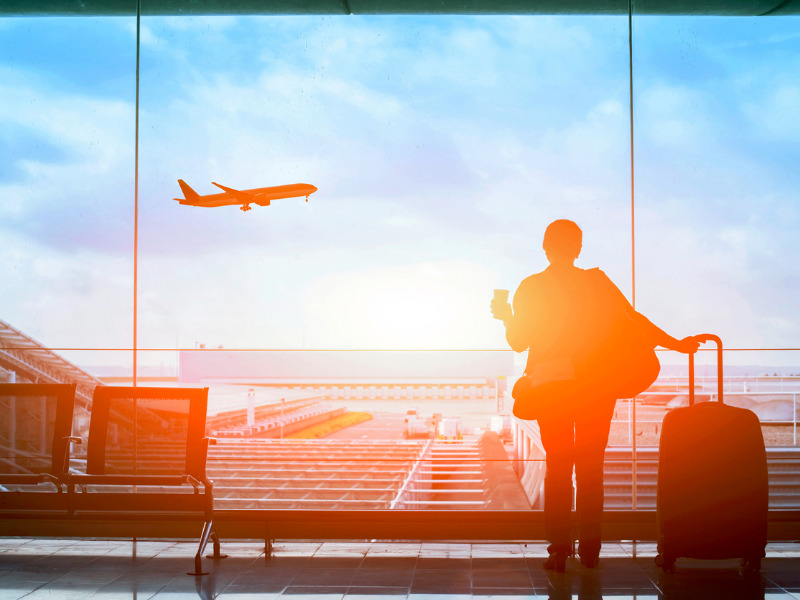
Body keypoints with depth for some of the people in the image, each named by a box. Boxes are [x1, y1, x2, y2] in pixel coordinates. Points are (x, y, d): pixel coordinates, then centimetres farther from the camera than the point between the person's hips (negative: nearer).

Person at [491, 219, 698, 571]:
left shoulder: (530, 288, -4)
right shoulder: (597, 283, -3)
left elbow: (519, 342, -2)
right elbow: (633, 320, -5)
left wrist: (506, 317, 17)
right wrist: (676, 345, 1)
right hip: (596, 389, 1)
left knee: (557, 467, 8)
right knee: (590, 466, 9)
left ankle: (559, 549, 4)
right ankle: (590, 548, 9)